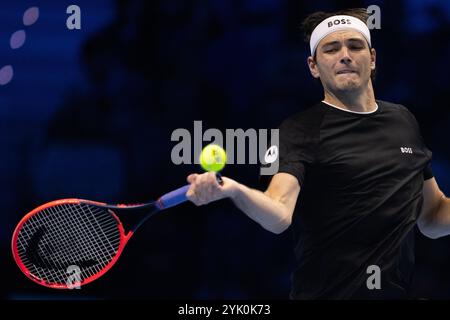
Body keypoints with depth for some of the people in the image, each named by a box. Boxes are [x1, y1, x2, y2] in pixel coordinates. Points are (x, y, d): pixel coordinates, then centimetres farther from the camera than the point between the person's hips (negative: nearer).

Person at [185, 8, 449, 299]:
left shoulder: (404, 121, 8)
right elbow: (280, 216, -25)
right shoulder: (300, 130, -9)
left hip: (398, 291, 5)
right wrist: (234, 190, -44)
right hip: (324, 292, -5)